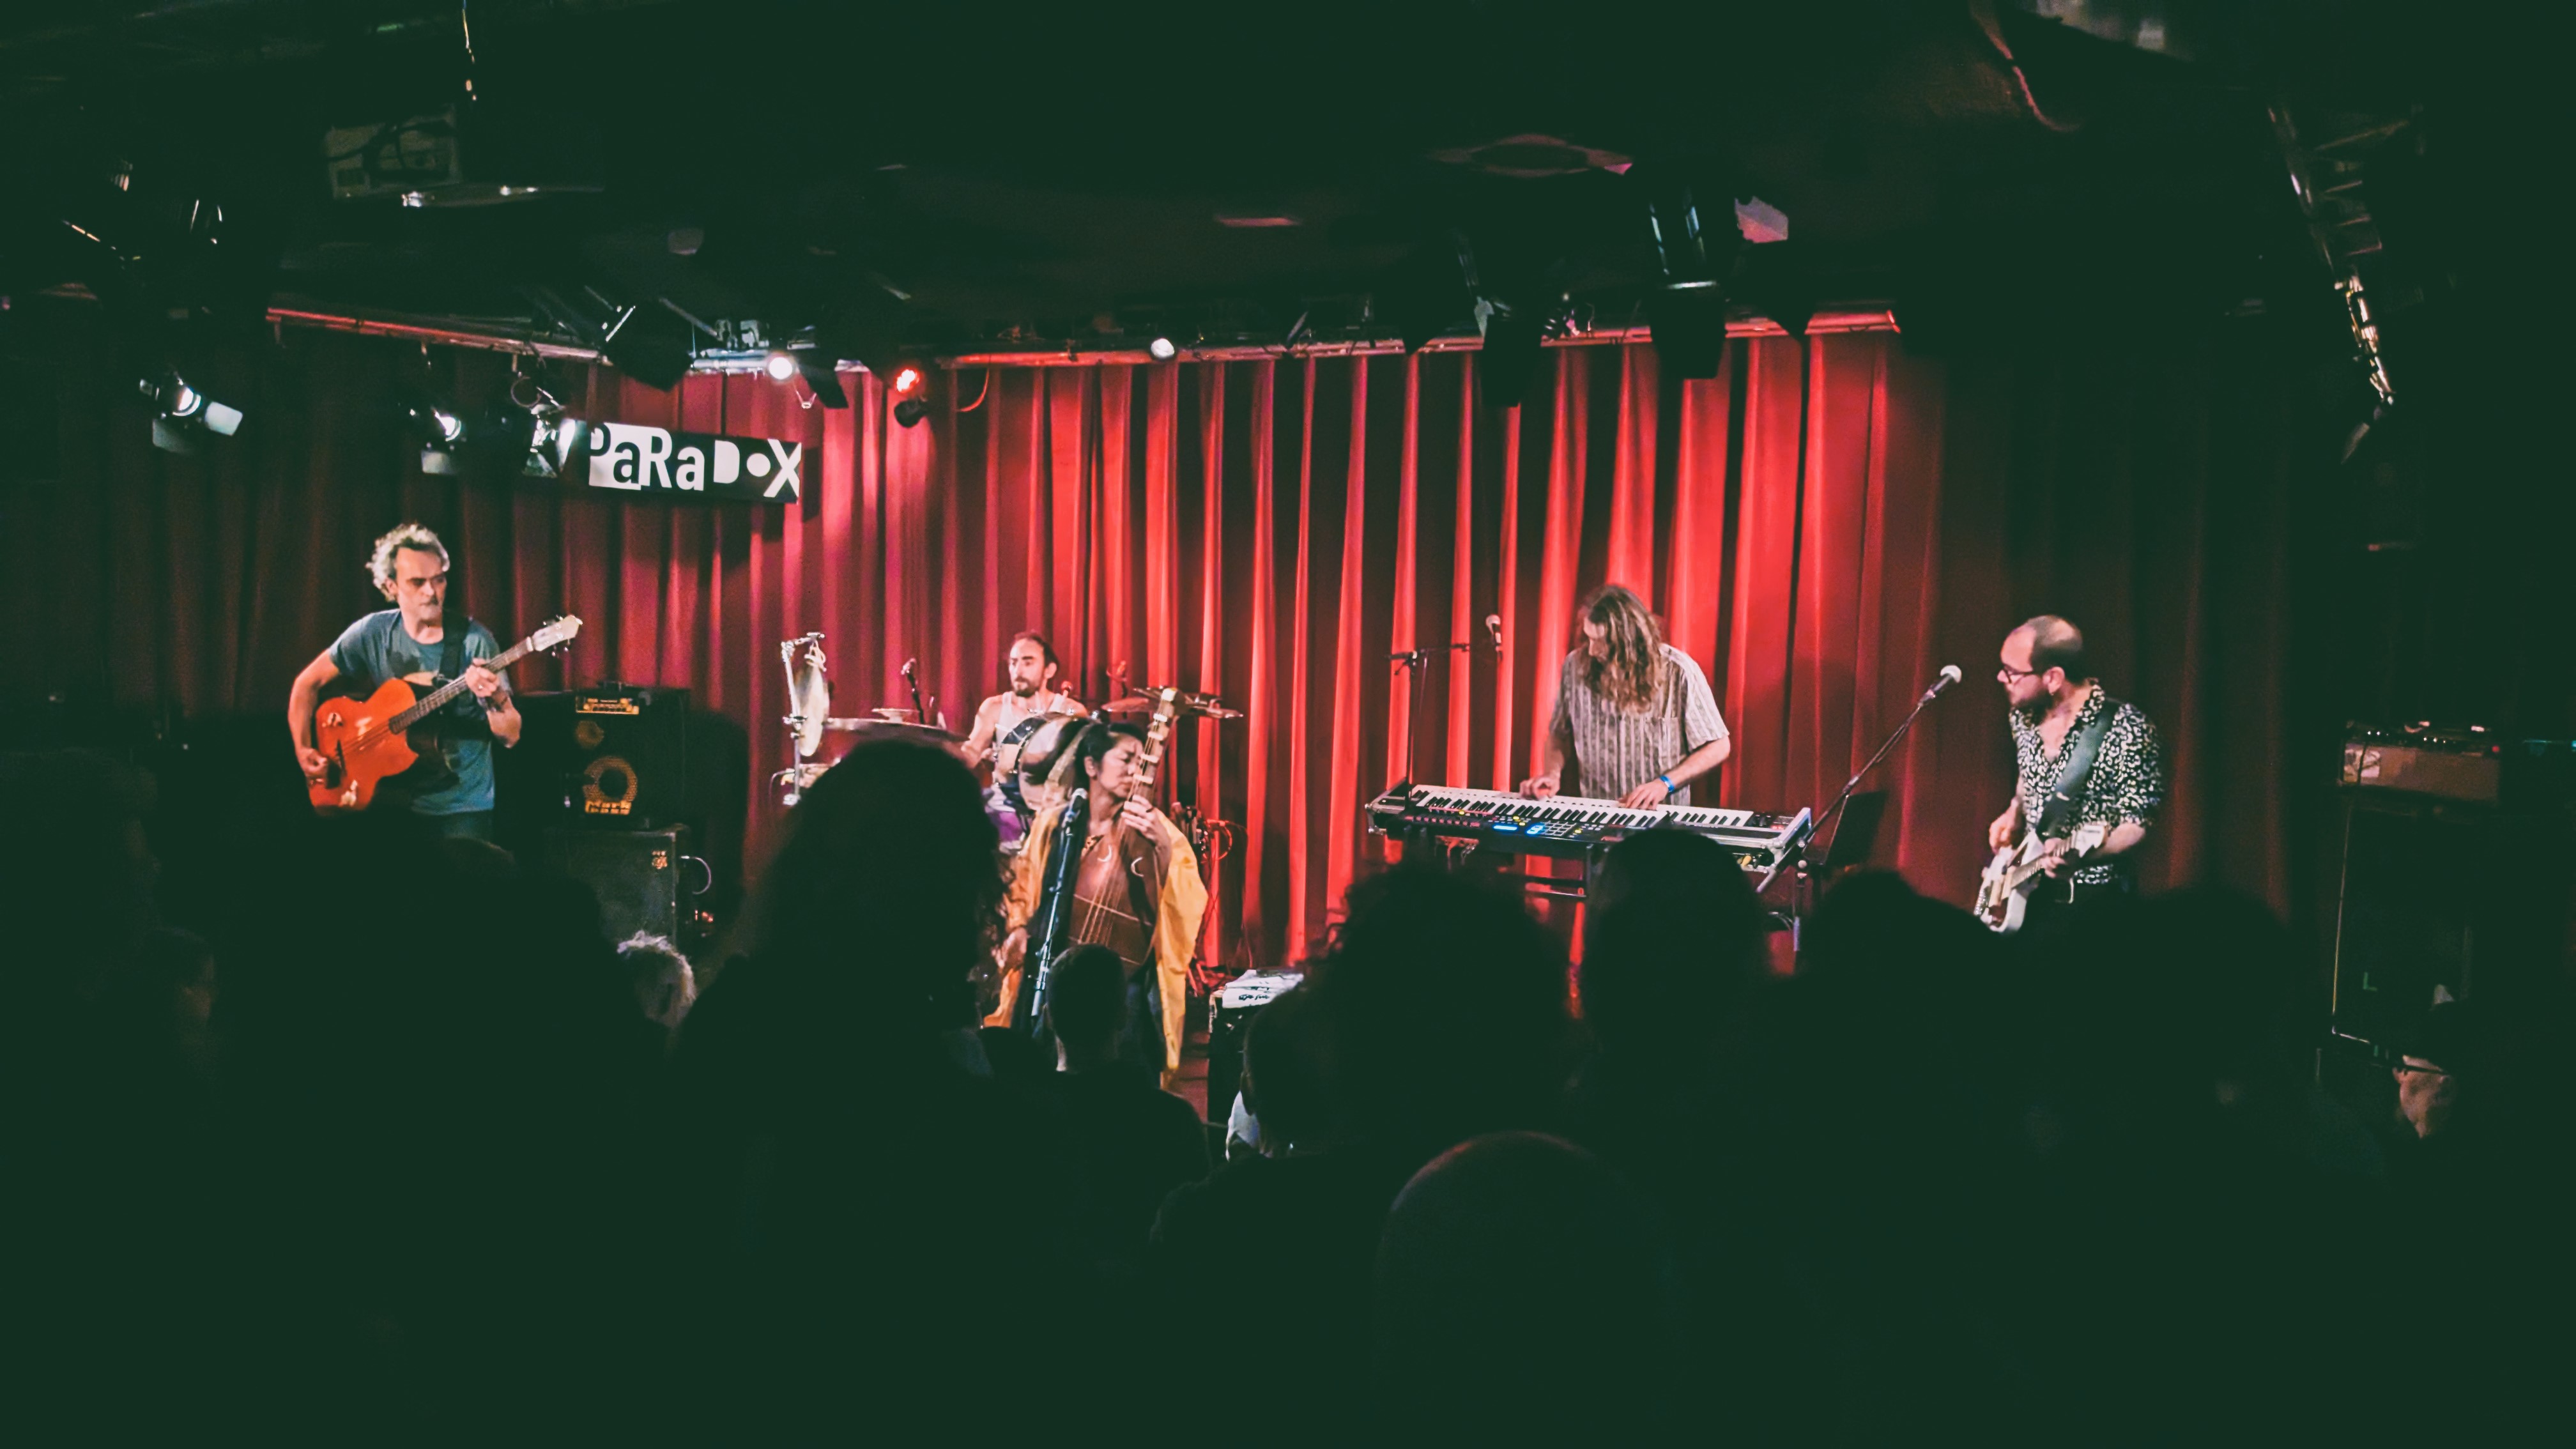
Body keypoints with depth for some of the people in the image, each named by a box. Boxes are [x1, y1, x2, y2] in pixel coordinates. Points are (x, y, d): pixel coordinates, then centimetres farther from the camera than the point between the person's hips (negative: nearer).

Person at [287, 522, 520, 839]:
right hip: (394, 800, 2)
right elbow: (308, 683, 10)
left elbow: (511, 736, -10)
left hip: (463, 806, -2)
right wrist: (303, 750, 2)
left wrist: (496, 699, -29)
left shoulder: (474, 641, -9)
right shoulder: (373, 633, -1)